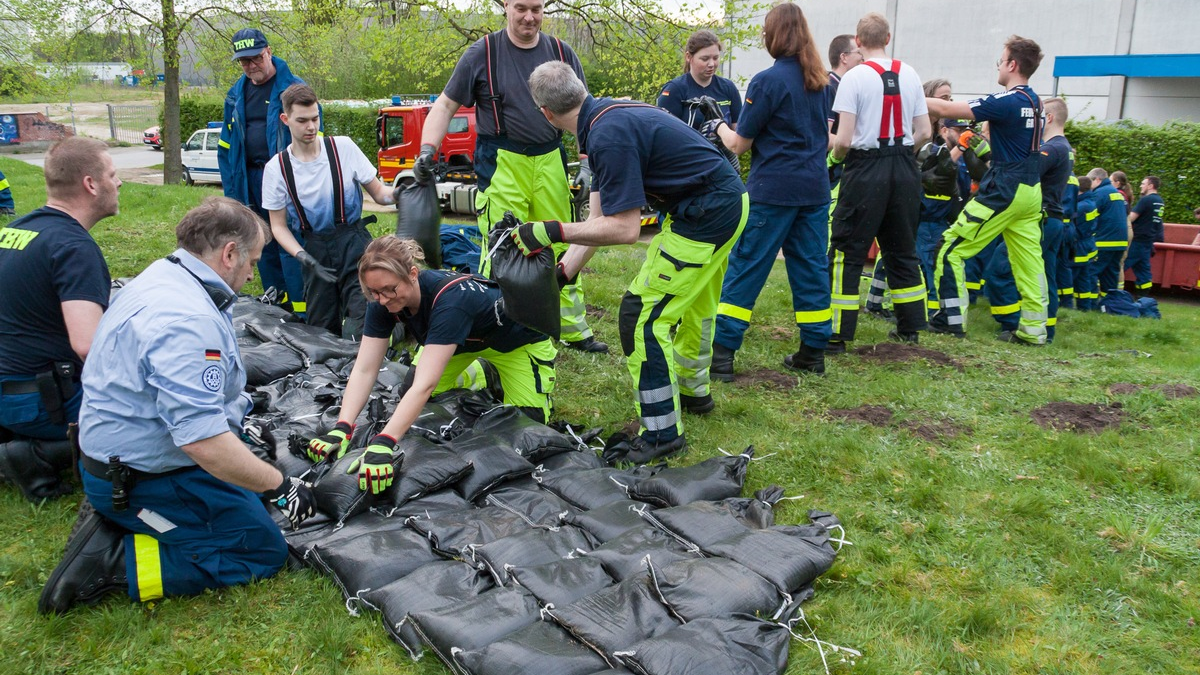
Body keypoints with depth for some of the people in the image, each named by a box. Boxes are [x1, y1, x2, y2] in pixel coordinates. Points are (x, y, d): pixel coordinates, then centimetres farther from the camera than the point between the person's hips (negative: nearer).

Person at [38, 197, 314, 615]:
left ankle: (112, 522, 10)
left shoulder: (161, 276, 4)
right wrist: (281, 486, -25)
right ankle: (114, 561, -9)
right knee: (265, 552, -3)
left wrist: (237, 409, 26)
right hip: (145, 481, -10)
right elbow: (203, 440, -34)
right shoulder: (188, 321, -30)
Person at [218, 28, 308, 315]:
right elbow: (226, 145, 18)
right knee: (264, 247, 11)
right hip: (250, 180, 6)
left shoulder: (293, 88, -5)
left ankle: (300, 310, -3)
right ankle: (275, 305, 21)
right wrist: (231, 185, 11)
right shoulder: (236, 94, 13)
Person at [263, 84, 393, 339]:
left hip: (354, 243, -2)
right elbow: (279, 225, 4)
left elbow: (378, 192, 2)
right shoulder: (276, 169, -2)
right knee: (321, 328, 7)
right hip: (315, 249, 2)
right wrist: (304, 258, -12)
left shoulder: (343, 147, -4)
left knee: (360, 330, -16)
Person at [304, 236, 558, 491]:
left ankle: (499, 378, 20)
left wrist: (383, 443, -59)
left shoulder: (450, 299, -45)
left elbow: (424, 385, -51)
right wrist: (340, 430, -39)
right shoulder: (383, 301, -25)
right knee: (409, 401, 2)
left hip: (519, 342, -6)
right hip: (465, 342, 6)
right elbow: (364, 370, -25)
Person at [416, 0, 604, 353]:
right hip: (502, 165, -3)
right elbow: (446, 104, 2)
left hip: (551, 162, 4)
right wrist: (427, 149, -12)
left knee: (562, 249, 10)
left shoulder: (561, 52, 9)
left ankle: (574, 330, 21)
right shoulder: (482, 53, 0)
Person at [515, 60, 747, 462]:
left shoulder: (609, 135, -24)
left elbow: (625, 229, -23)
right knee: (693, 304, 27)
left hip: (707, 216, -10)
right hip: (728, 202, 10)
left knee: (643, 315, -7)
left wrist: (553, 232, -21)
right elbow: (600, 219, 8)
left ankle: (661, 433, 1)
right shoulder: (608, 117, 8)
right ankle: (692, 391, 48)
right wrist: (562, 273, 7)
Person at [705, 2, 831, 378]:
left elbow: (740, 144, -6)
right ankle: (813, 353, 15)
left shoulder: (767, 81, -11)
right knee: (812, 267, 10)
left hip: (772, 191, -6)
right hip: (815, 188, 6)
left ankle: (721, 353, 1)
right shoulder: (820, 81, 9)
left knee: (745, 266, -1)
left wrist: (720, 127, 12)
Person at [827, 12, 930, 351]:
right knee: (902, 249, 15)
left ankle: (838, 334, 0)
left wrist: (834, 156, 7)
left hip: (867, 169, -5)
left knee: (847, 252, 1)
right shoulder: (910, 75, 7)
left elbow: (844, 139, -13)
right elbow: (924, 133, 7)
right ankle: (909, 328, 23)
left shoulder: (855, 77, -7)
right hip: (905, 168, 5)